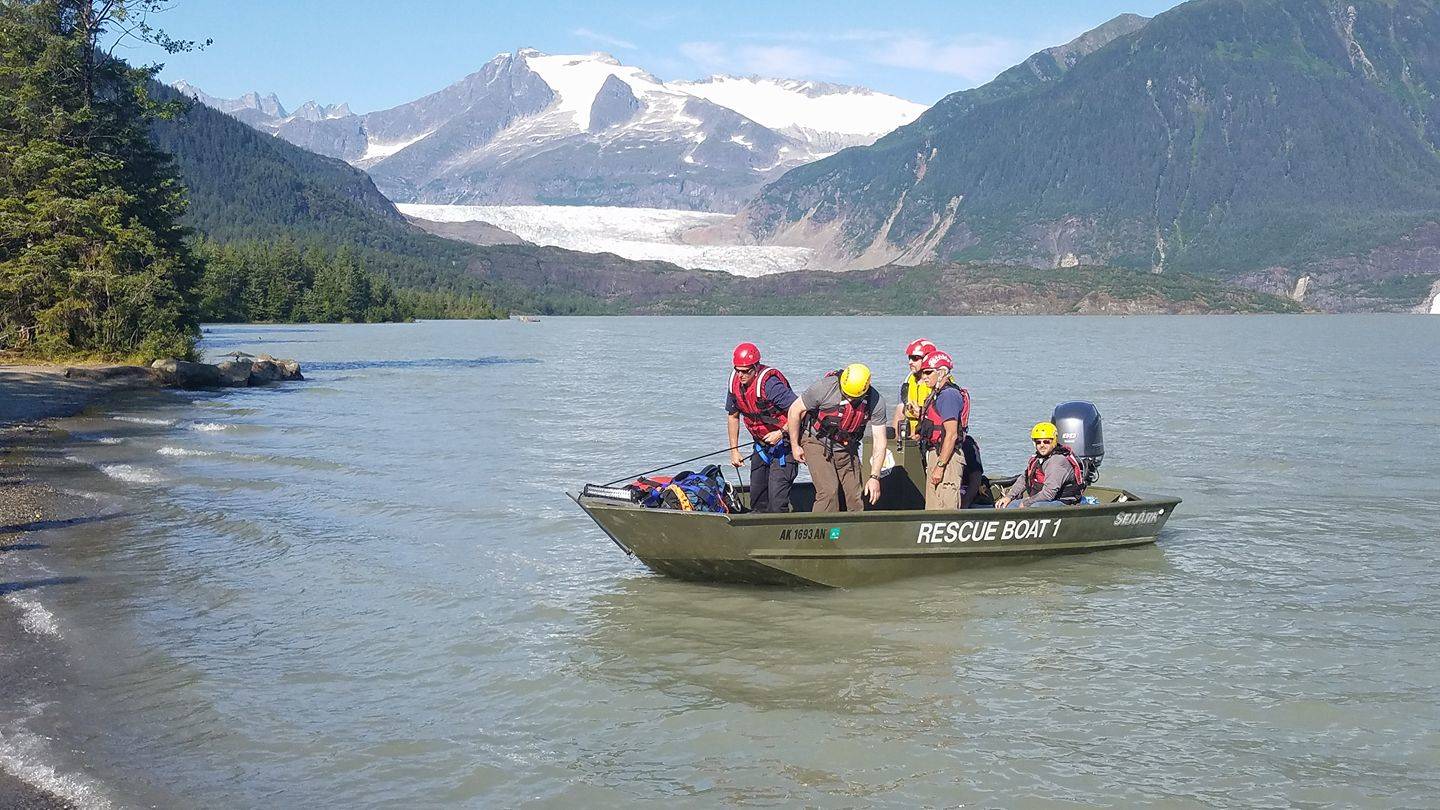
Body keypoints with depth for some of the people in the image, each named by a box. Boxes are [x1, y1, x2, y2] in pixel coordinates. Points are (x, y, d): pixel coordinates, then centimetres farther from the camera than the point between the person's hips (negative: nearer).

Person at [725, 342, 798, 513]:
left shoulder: (769, 383, -26)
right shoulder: (735, 382, -3)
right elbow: (733, 416, 11)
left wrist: (781, 433, -26)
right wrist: (734, 449, 10)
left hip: (783, 443, -8)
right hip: (761, 445, 8)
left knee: (776, 497, -15)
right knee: (757, 496, 14)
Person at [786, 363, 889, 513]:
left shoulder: (876, 402, -17)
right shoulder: (825, 388, -26)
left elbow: (880, 441, -12)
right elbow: (795, 410, -12)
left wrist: (874, 477, -18)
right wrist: (795, 445, -5)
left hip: (847, 449, 3)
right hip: (817, 443, -3)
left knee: (854, 499, -1)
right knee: (829, 491, -19)